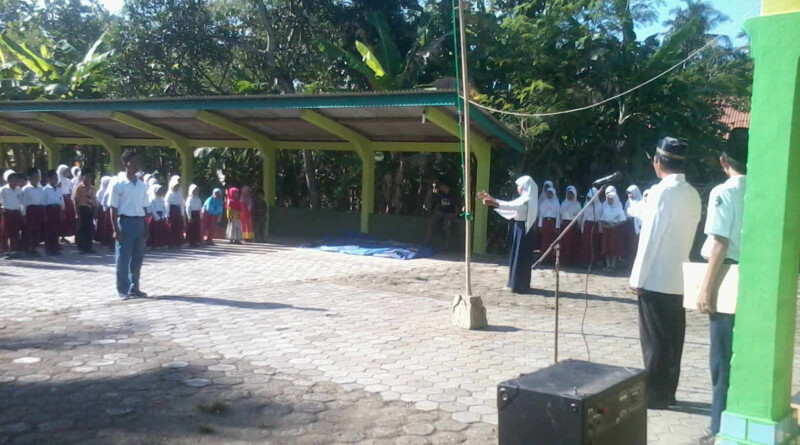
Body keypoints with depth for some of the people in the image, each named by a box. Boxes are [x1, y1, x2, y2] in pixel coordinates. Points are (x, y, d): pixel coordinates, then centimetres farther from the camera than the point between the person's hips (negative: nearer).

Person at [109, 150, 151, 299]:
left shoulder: (142, 185, 10)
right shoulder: (118, 184, -6)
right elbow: (114, 208, -6)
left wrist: (145, 228, 10)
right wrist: (116, 229, -11)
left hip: (139, 222, 5)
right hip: (125, 221, -5)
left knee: (138, 257, 10)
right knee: (123, 258, 0)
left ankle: (134, 288, 20)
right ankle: (123, 290, 7)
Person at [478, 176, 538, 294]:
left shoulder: (529, 200, -17)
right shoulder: (523, 199, 14)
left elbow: (512, 206, -30)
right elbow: (509, 204, 14)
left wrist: (492, 203, -39)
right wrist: (491, 198, 9)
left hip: (524, 230, -10)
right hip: (520, 229, 10)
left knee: (521, 258, -6)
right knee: (518, 257, 13)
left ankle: (521, 286, -1)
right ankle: (519, 284, 21)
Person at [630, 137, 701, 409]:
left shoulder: (662, 192, -15)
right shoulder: (692, 195, 9)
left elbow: (650, 237, -17)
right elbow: (689, 236, 13)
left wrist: (637, 277, -12)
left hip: (656, 278, -8)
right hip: (679, 278, 8)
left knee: (654, 339, 0)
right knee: (672, 337, 13)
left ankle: (655, 394, 7)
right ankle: (667, 391, 21)